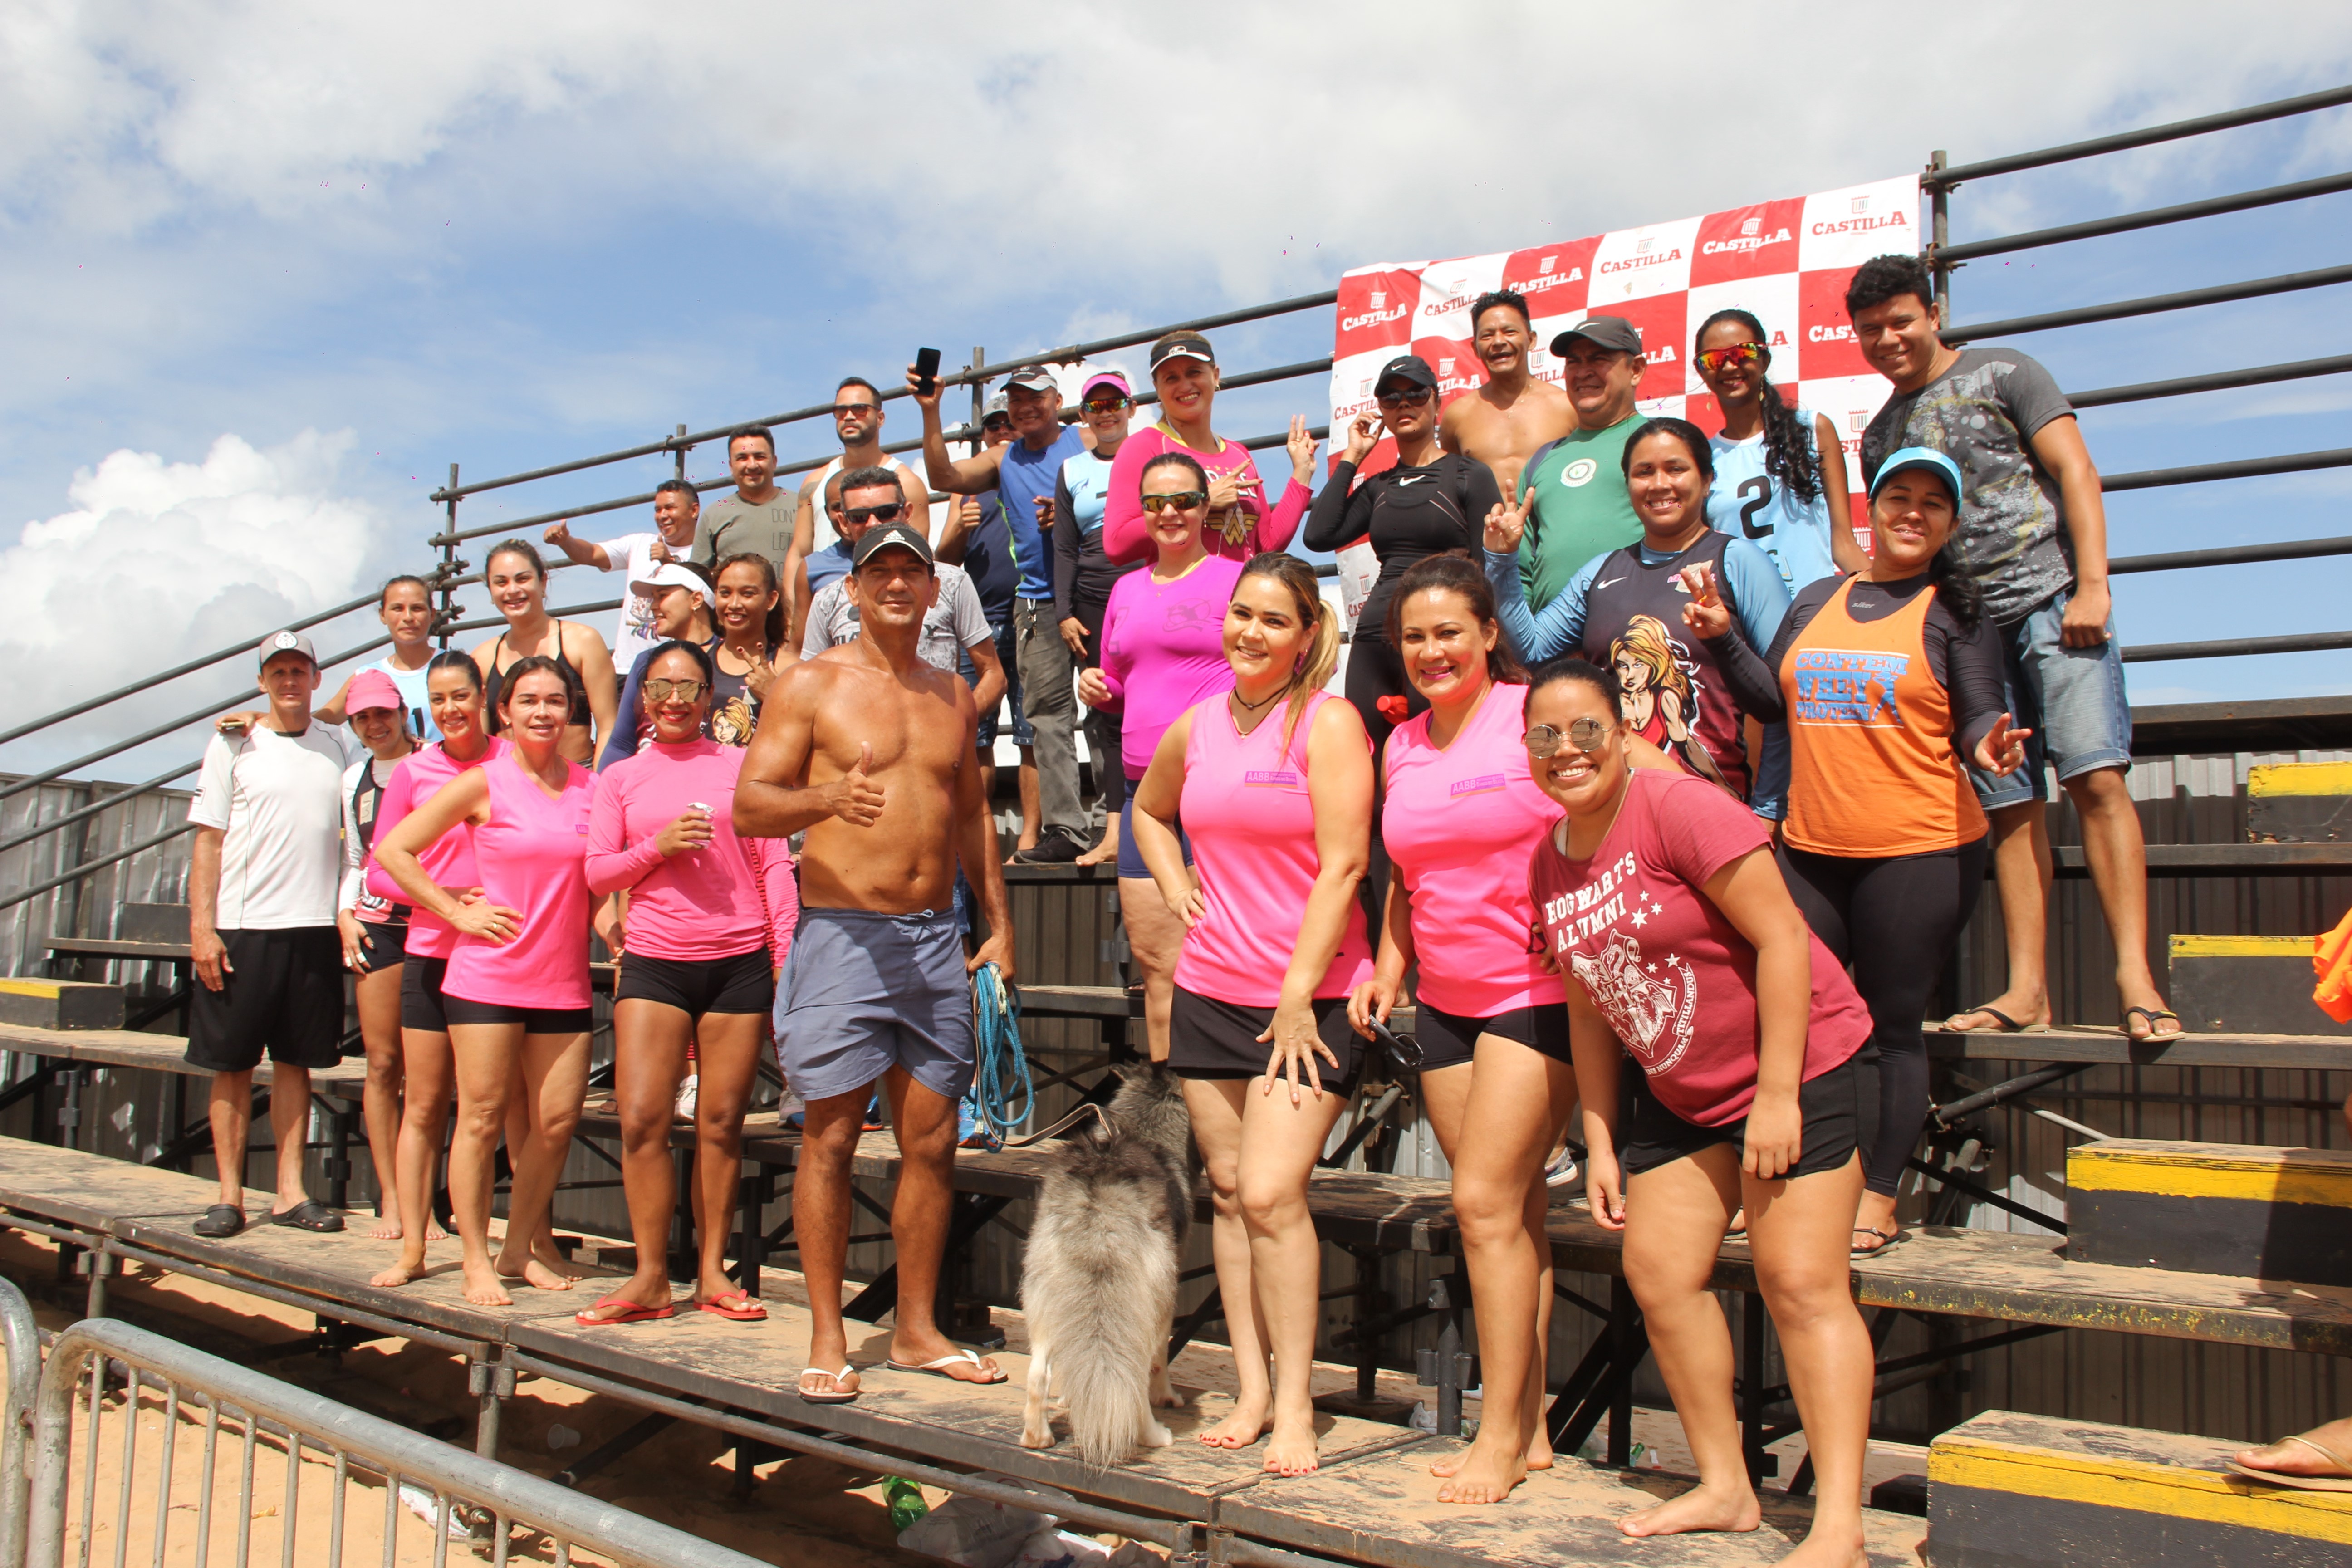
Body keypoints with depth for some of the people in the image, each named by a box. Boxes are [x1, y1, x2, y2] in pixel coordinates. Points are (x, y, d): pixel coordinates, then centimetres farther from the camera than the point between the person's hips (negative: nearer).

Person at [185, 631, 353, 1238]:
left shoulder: (335, 746, 11)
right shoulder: (232, 746, 3)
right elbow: (208, 842, -1)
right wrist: (201, 927, -9)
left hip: (315, 928, 2)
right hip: (241, 928, -2)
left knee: (296, 1062, 7)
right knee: (233, 1065, 3)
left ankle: (290, 1192, 13)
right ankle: (230, 1195, 11)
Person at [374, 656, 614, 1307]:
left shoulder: (590, 788, 8)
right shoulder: (484, 783, -2)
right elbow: (392, 850, 0)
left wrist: (610, 922, 2)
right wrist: (457, 911, -6)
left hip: (564, 982, 3)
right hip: (487, 976, -3)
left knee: (557, 1120, 3)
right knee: (481, 1118, 0)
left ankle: (521, 1247, 20)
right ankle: (477, 1261, 10)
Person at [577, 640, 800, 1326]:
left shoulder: (739, 766, 9)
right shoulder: (620, 778, 13)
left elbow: (775, 863, 7)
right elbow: (596, 872, 7)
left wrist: (786, 950, -1)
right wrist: (659, 846, -10)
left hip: (739, 961, -1)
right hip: (654, 961, 1)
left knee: (722, 1121, 2)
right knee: (642, 1118, -7)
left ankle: (713, 1272, 13)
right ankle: (650, 1277, 5)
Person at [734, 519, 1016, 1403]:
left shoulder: (953, 695, 15)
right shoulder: (812, 685, 0)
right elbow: (748, 805, -7)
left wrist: (999, 924, 15)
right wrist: (827, 797, -27)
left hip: (936, 935, 5)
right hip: (843, 931, -4)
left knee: (933, 1139, 7)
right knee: (831, 1137, -1)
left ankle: (916, 1329, 19)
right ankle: (828, 1338, 10)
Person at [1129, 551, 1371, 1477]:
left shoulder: (1327, 724, -8)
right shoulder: (1195, 728, 9)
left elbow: (1342, 866, -14)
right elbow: (1149, 809, 30)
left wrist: (1297, 996, -16)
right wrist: (1174, 886, 12)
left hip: (1312, 997, -6)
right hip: (1210, 991, 6)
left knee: (1271, 1192, -12)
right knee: (1228, 1193, 9)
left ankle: (1295, 1406, 2)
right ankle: (1251, 1391, 21)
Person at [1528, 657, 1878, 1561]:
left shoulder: (1678, 807, -19)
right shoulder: (1549, 861, 3)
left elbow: (1782, 936, -21)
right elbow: (1590, 1010, 10)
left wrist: (1778, 1094, -22)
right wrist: (1600, 1139, 8)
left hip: (1799, 1070, -7)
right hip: (1677, 1094, 8)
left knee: (1799, 1283, -9)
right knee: (1658, 1275, 6)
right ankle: (1724, 1487, 21)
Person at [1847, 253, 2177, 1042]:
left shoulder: (2001, 373, 6)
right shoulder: (1881, 436, 20)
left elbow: (2075, 470, -2)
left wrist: (2092, 585, -13)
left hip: (2051, 600, -5)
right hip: (1965, 628, 5)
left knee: (2097, 778, -16)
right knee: (2010, 807, 2)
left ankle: (2135, 977, -17)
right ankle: (2027, 988, 2)